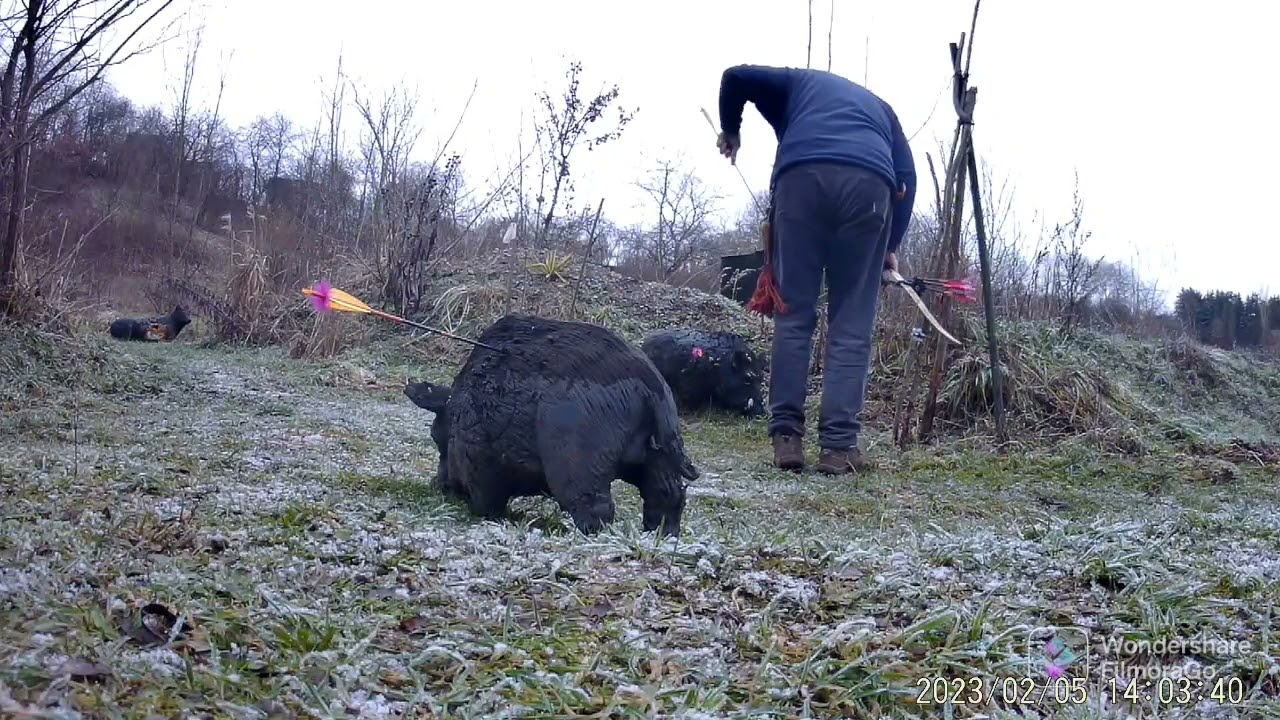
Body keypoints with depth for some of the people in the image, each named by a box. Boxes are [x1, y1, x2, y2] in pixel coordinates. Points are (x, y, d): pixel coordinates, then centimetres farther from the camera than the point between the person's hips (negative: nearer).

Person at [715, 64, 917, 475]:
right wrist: (891, 246, 26)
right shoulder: (879, 106, 38)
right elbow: (906, 175, 23)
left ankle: (786, 436, 0)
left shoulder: (799, 82, 36)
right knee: (852, 324, 3)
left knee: (793, 315, 5)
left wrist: (730, 130, 38)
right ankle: (839, 444, -3)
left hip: (801, 176, -1)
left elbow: (736, 77, 22)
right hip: (868, 182, 1)